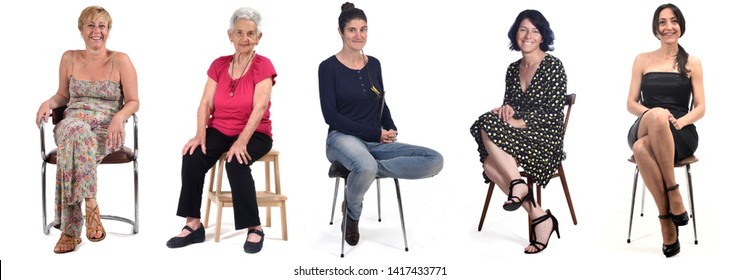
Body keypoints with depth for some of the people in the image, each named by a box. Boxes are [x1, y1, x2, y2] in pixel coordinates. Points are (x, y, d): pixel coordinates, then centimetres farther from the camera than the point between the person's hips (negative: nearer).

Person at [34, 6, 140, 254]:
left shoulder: (120, 61, 5)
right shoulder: (69, 58, 13)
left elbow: (133, 102, 4)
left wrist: (120, 116, -18)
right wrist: (49, 103, 1)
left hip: (106, 130, -2)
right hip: (72, 124, 2)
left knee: (73, 142, -38)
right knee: (75, 131, -39)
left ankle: (70, 229, -36)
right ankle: (91, 204, -39)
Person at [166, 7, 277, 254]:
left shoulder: (263, 66, -9)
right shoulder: (218, 65, 6)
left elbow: (259, 108, -19)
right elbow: (206, 103, 0)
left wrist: (241, 141, -31)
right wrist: (200, 135, -17)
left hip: (254, 134, -4)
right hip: (220, 131, 4)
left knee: (236, 162, -35)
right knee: (192, 157, -25)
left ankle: (254, 228, -18)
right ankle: (193, 225, -14)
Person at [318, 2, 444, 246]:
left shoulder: (374, 64, 12)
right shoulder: (329, 67, -4)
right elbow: (331, 115, -10)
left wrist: (390, 130, -1)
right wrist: (376, 132, -14)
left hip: (377, 143, 5)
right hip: (343, 138, -5)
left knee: (435, 160, -18)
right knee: (365, 166, -42)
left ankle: (362, 170, -19)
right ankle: (352, 214, -9)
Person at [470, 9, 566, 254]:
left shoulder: (553, 66, -5)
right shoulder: (513, 69, 14)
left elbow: (554, 111, -12)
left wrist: (519, 122, -20)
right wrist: (507, 109, -8)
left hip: (545, 139, -6)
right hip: (517, 139, 6)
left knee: (487, 127, -28)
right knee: (490, 165, -26)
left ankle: (518, 185, -19)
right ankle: (539, 217, -20)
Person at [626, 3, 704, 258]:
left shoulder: (692, 63, 13)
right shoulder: (642, 60, 15)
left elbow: (700, 108, 8)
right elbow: (631, 104, 11)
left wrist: (680, 121, -14)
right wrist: (652, 114, -11)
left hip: (680, 135, -1)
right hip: (643, 130, 1)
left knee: (642, 148, -39)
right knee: (656, 115, -40)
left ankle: (665, 217, -27)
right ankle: (673, 193, -32)